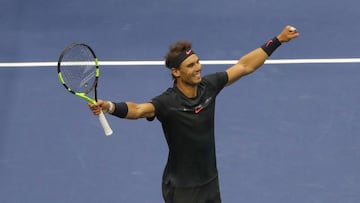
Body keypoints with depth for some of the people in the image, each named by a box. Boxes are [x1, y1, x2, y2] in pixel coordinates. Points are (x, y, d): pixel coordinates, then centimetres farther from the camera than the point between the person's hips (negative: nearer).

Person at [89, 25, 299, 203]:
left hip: (211, 182, 6)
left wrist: (278, 40, 7)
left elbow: (244, 66, 4)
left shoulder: (208, 86, -7)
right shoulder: (168, 102, -25)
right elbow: (138, 109, -44)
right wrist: (110, 106, -64)